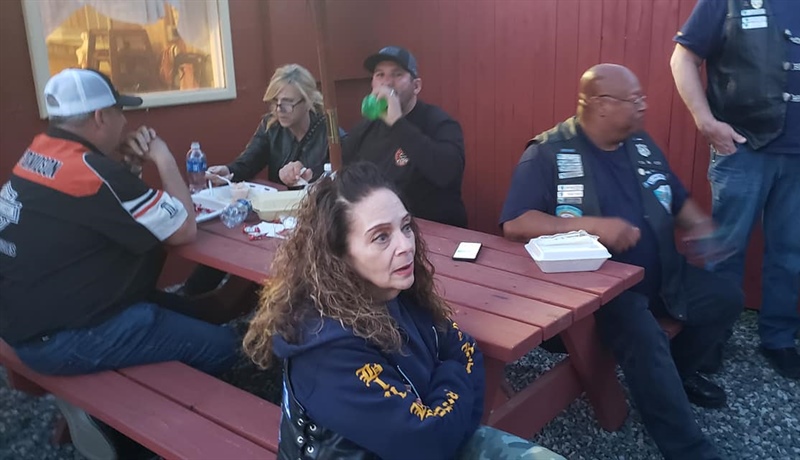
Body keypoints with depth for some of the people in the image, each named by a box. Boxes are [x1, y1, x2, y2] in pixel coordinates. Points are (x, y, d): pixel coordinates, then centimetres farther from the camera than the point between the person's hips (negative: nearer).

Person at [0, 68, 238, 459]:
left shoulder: (38, 155, 5)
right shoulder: (91, 172, -24)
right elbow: (184, 229, -18)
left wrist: (130, 167, 1)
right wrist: (163, 158, -6)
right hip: (62, 338, -10)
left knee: (184, 311, 18)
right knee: (221, 346, -9)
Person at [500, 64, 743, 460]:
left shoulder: (642, 146, 10)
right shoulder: (547, 153, -12)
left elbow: (678, 201, 22)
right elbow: (514, 225, -21)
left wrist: (700, 227, -2)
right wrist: (591, 225, -29)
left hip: (659, 275, 8)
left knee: (725, 298, -1)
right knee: (643, 333, -30)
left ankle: (678, 371, 24)